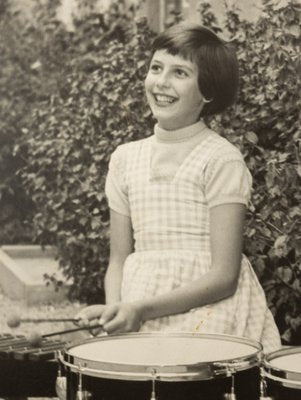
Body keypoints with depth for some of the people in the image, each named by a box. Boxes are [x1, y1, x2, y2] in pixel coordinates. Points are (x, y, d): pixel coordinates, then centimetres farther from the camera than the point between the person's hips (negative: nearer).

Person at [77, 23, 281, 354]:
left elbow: (223, 276, -10)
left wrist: (143, 309, -18)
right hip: (137, 311, 4)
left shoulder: (221, 160, -7)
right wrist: (114, 309, -8)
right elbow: (119, 260, 13)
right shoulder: (126, 158, 10)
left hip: (207, 308, -4)